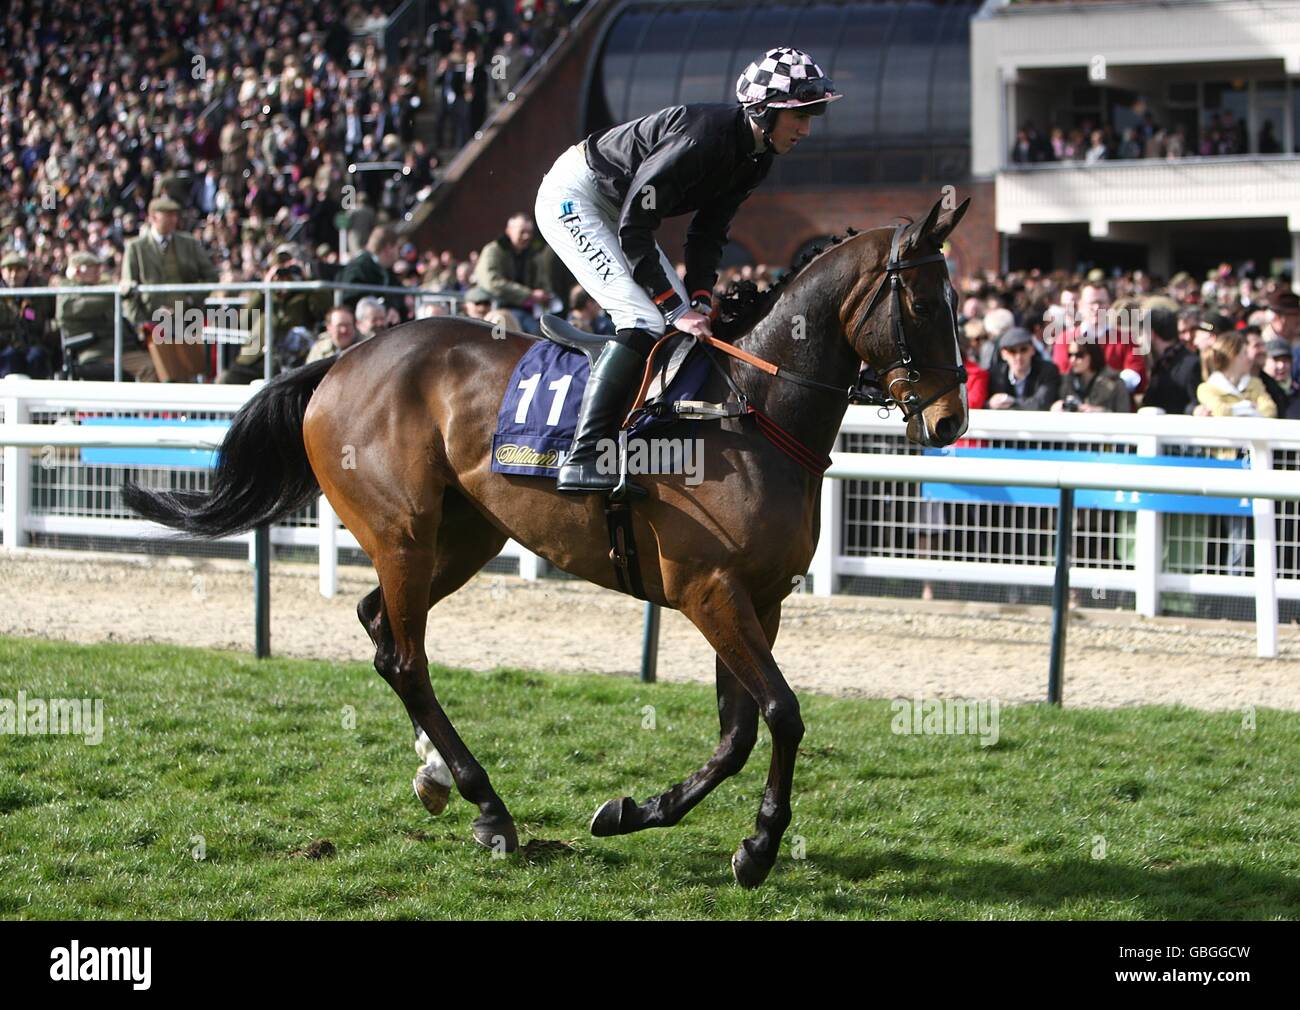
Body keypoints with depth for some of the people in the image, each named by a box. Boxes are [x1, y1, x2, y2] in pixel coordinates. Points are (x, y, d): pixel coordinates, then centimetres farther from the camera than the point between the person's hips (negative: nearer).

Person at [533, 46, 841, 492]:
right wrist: (677, 308, -28)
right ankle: (583, 458, -26)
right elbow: (634, 229, -31)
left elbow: (708, 233, 3)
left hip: (614, 207, 10)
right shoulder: (705, 136, -31)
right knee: (647, 317, -21)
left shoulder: (755, 159, -3)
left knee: (683, 313, 6)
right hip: (572, 197, -10)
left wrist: (699, 300, -12)